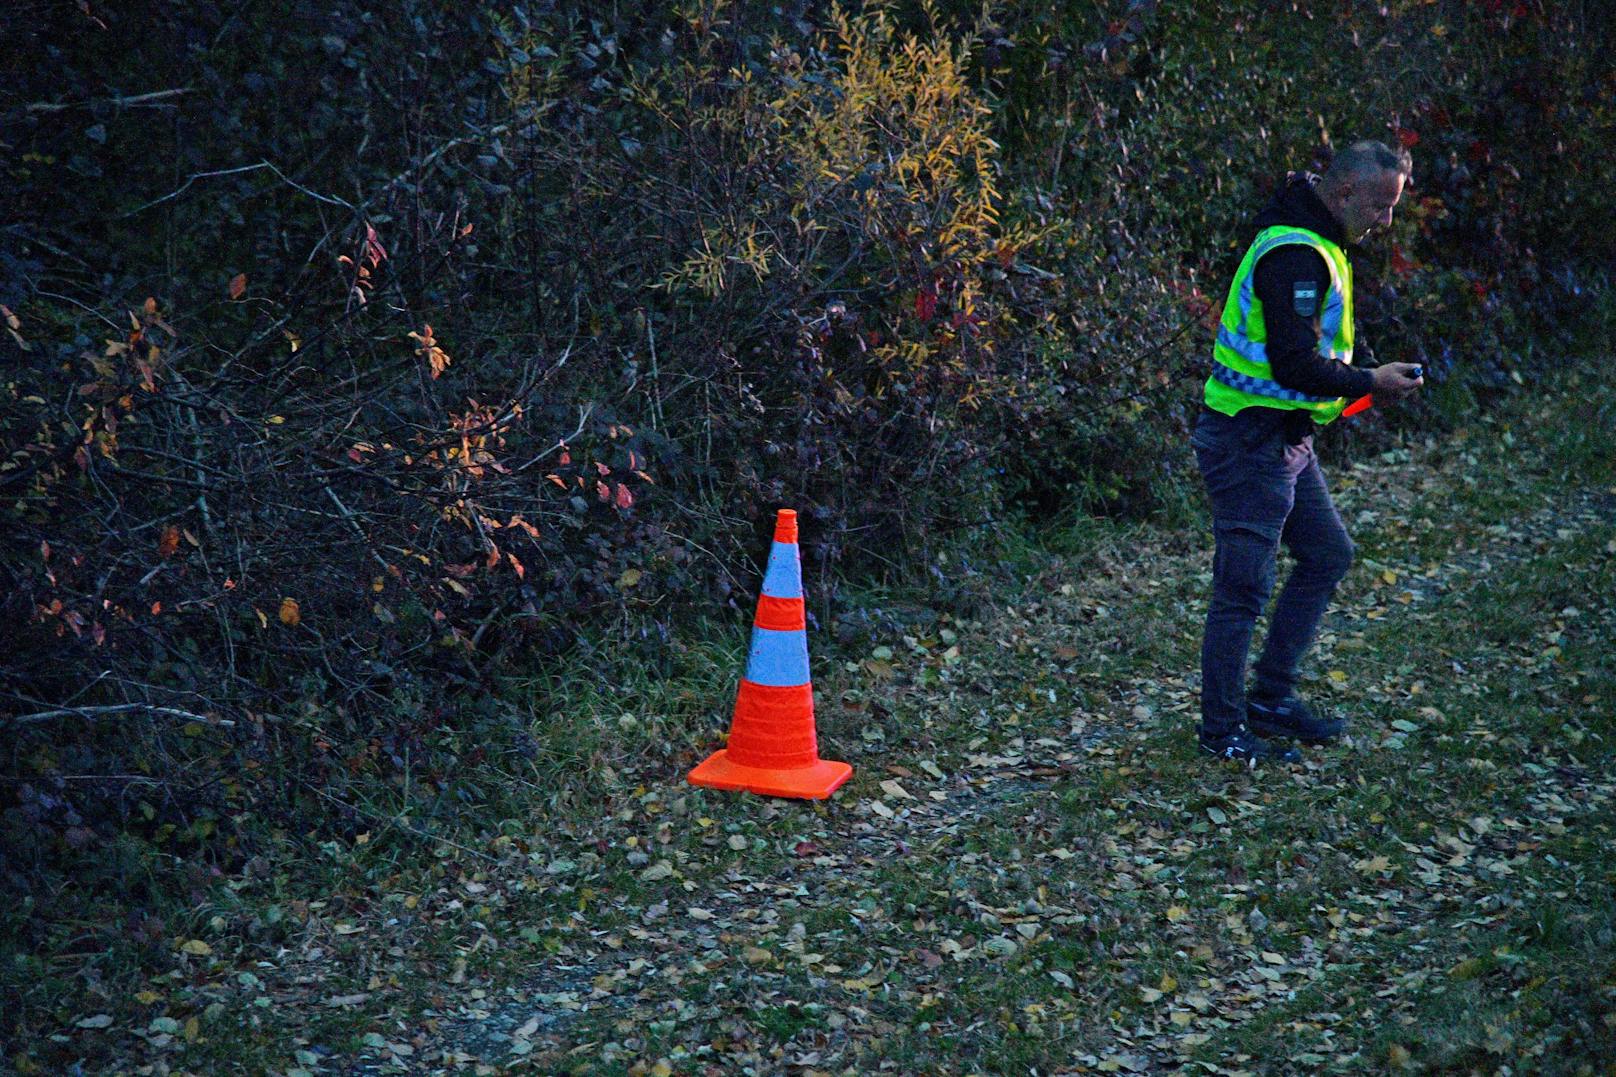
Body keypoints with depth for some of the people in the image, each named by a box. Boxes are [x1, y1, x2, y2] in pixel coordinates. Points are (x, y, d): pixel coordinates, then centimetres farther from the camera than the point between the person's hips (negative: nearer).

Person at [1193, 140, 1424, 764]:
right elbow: (1294, 365, -27)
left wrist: (1347, 384, 9)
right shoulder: (1295, 255, -21)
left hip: (1284, 439, 11)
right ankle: (1221, 730, 9)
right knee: (1243, 585, -3)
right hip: (1251, 441, -11)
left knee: (1328, 555, 17)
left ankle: (1271, 696, 25)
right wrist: (1369, 383, -14)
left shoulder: (1314, 246, 13)